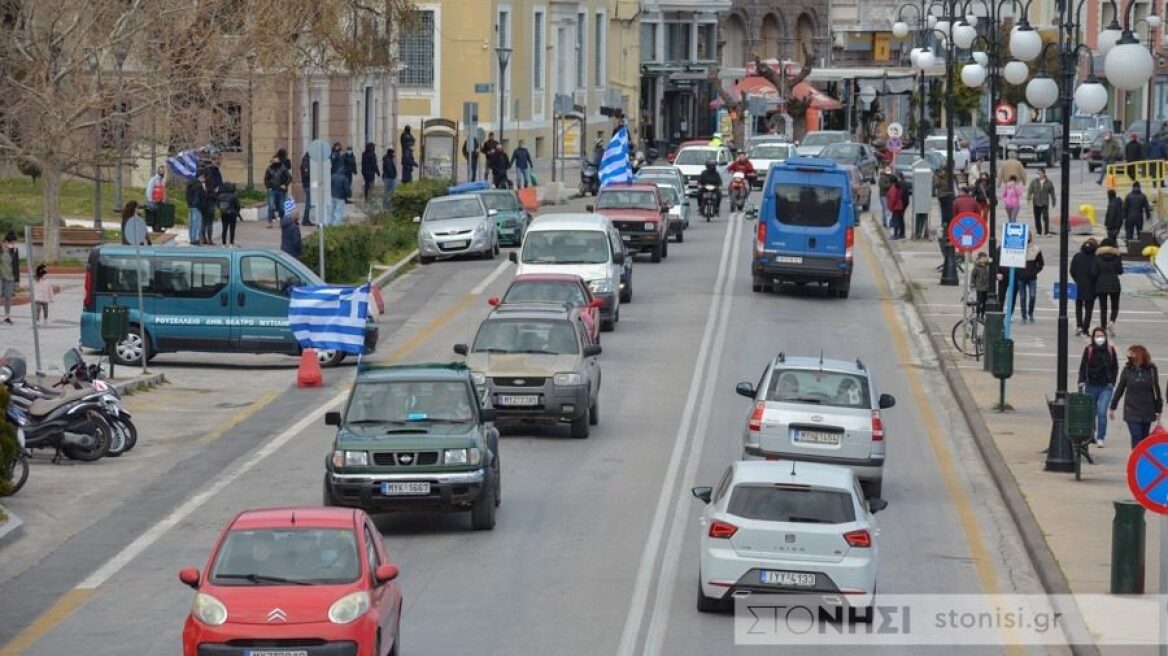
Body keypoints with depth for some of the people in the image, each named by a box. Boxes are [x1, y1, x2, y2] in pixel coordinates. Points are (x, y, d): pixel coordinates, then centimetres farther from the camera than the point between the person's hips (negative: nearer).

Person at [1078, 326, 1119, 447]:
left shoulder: (1110, 350, -1)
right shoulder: (1088, 350, -3)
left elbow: (1115, 368, 9)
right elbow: (1083, 367, 1)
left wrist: (1112, 382, 2)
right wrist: (1081, 382, -8)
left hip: (1106, 387, -1)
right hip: (1091, 386, 1)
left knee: (1102, 412, -12)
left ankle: (1100, 438, -8)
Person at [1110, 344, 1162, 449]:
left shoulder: (1151, 370, -2)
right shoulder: (1127, 370, -2)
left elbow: (1157, 390, 4)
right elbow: (1119, 389, 5)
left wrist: (1158, 410, 5)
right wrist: (1112, 408, 8)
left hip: (1147, 412, 1)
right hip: (1132, 412, -1)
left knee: (1144, 439, 8)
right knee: (1136, 438, -10)